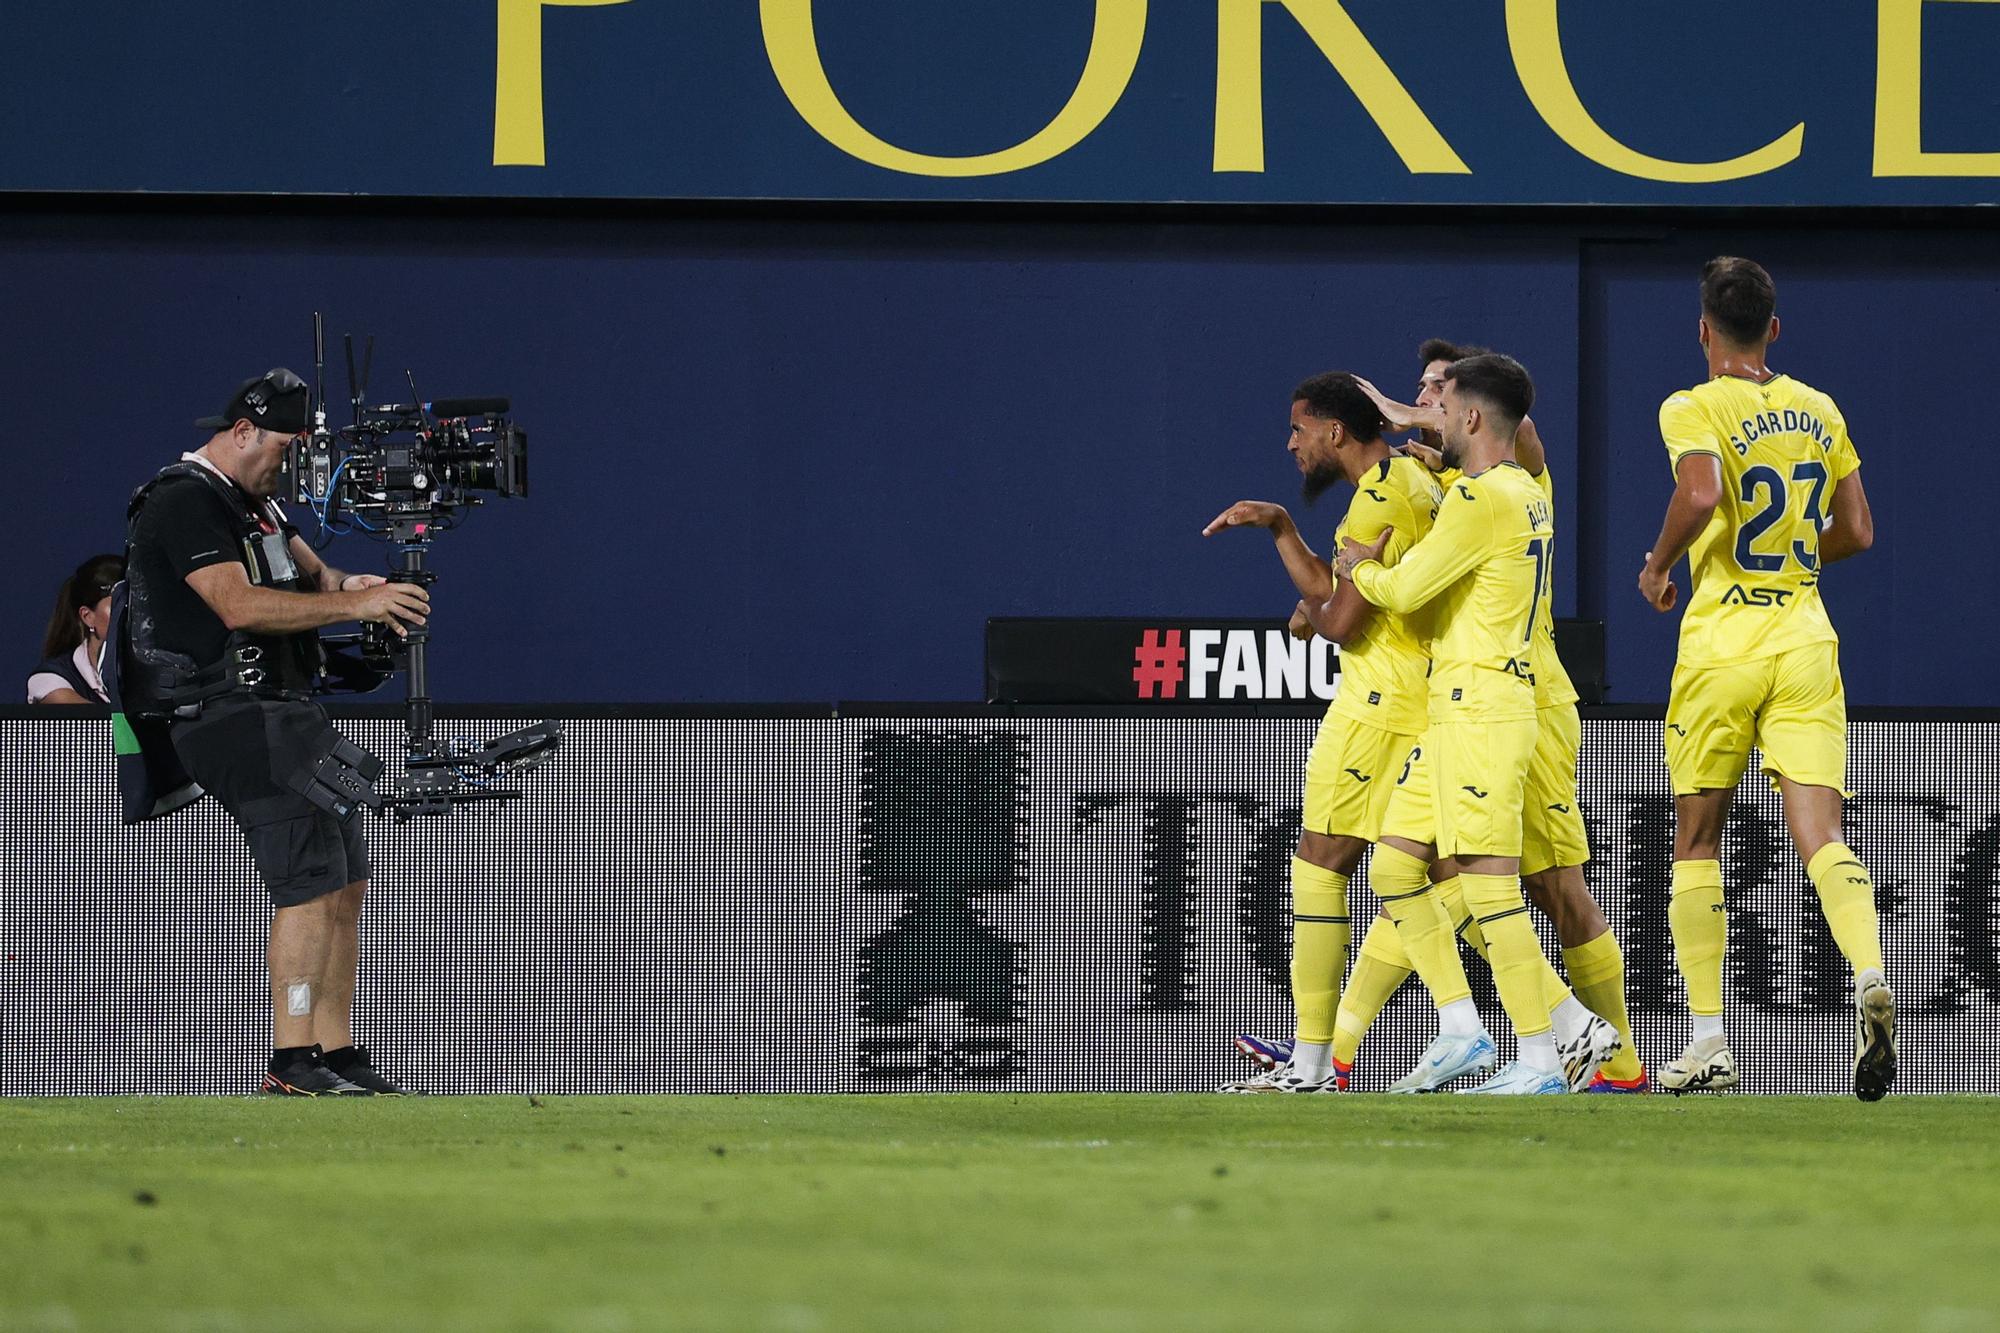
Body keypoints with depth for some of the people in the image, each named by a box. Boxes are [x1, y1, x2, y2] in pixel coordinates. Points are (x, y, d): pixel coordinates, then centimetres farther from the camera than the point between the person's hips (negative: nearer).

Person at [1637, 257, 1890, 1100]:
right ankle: (1869, 975, -33)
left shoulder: (1695, 410, -5)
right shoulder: (1818, 411, 11)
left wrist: (1658, 565, -7)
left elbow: (1702, 493, -24)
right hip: (1805, 638, 3)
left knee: (1696, 840, 9)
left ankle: (1709, 1041, 7)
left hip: (1722, 642, -3)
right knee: (1821, 833, -5)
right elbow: (1857, 532, 13)